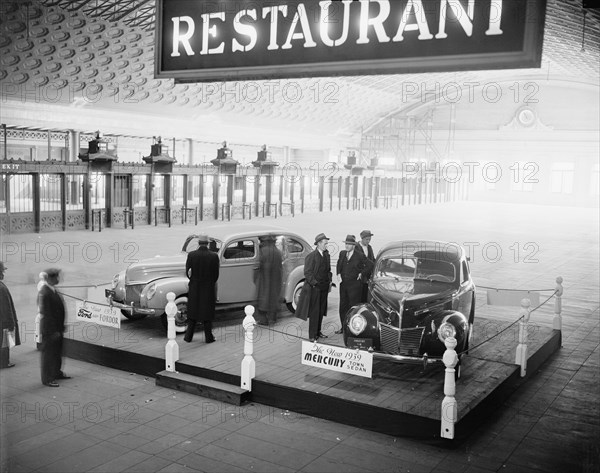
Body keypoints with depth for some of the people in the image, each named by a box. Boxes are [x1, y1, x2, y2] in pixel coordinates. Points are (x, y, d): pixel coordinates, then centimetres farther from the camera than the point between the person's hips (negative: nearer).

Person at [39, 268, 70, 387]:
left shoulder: (54, 290, 7)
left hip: (57, 328, 9)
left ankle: (57, 373, 35)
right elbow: (46, 313, -22)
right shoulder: (44, 293, -22)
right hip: (50, 329, -9)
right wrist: (54, 331, -20)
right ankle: (47, 379, 13)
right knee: (48, 353, 3)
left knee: (57, 351, 20)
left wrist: (61, 327, 14)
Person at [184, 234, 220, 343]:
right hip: (209, 289, -1)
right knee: (208, 313, 10)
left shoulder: (191, 255, -10)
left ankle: (188, 336, 19)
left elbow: (188, 272, -7)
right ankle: (208, 337, 15)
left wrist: (194, 281, 10)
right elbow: (216, 275, -8)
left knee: (193, 312, 14)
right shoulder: (214, 256, -11)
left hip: (194, 288, 1)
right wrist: (210, 283, 9)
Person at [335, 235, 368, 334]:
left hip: (354, 284, -5)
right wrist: (338, 274, 5)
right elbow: (338, 265, 20)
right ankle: (343, 327, 21)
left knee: (353, 306, -3)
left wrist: (361, 273, -2)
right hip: (343, 283, 5)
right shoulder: (342, 253, 6)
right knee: (343, 306, 11)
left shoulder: (360, 255, -9)